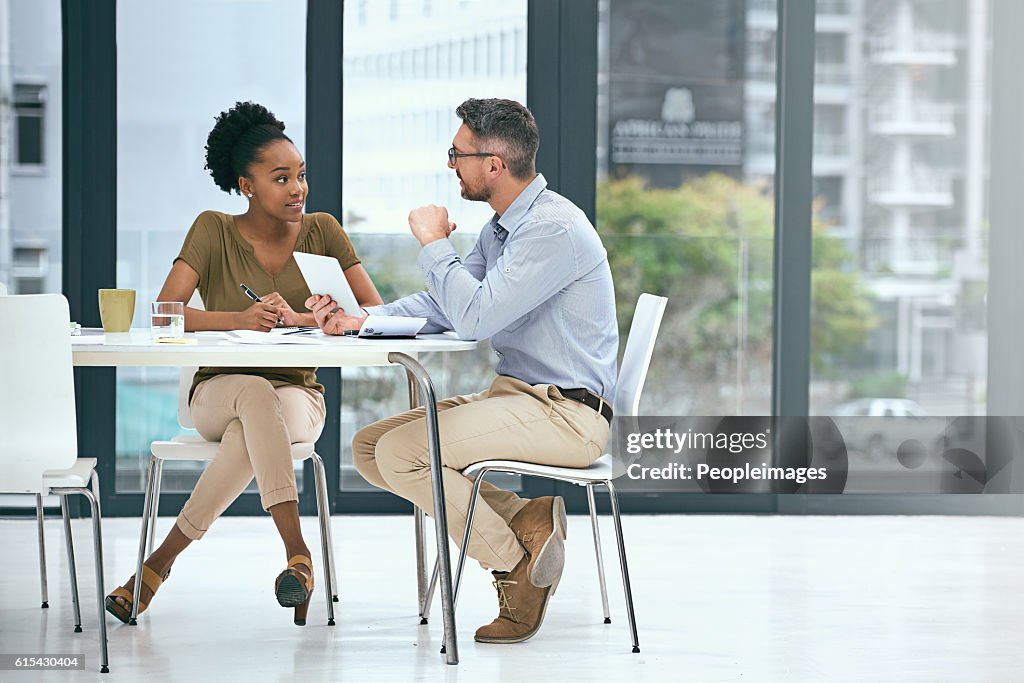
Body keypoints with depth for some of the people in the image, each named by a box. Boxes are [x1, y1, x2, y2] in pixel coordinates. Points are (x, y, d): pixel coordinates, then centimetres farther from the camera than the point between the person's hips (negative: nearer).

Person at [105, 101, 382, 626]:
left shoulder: (321, 231, 1)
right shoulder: (213, 231, -3)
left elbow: (374, 312, -5)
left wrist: (299, 319, -26)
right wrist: (240, 319, -32)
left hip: (297, 397, 1)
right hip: (219, 391, -1)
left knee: (254, 430, -37)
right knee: (255, 393, -39)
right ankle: (296, 553, -47)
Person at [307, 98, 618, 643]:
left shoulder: (553, 229, -19)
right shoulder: (501, 228, 14)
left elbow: (474, 316, -26)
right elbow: (444, 306, 14)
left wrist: (434, 243, -12)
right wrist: (360, 319, 0)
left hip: (565, 414, -10)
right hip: (515, 395, 10)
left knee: (401, 451, -21)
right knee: (368, 447, 2)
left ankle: (515, 562, -5)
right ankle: (523, 519, -3)